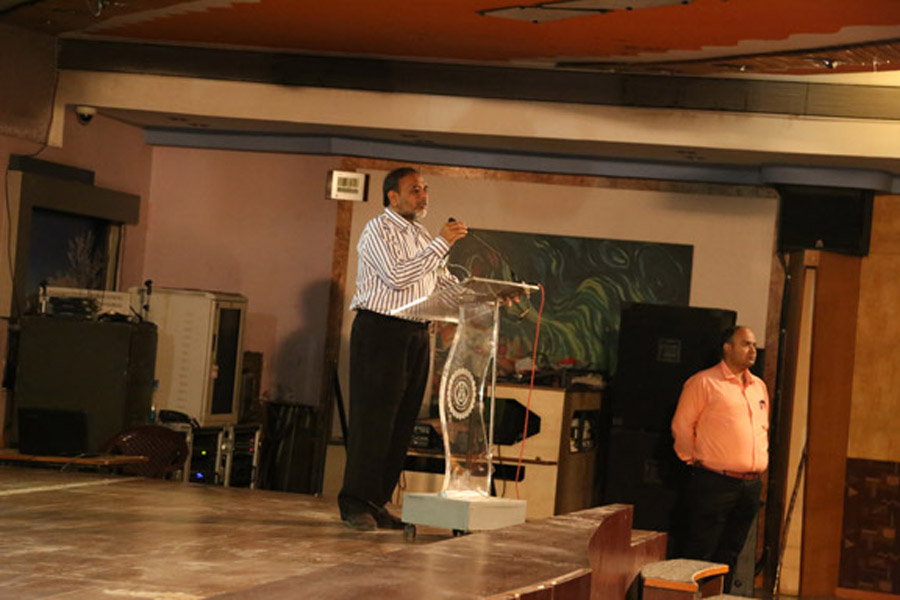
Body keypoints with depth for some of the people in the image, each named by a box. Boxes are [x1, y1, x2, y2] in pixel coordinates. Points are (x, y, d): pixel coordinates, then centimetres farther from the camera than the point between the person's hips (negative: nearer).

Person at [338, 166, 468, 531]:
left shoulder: (420, 236, 20)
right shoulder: (378, 230, -6)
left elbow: (442, 281, 22)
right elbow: (397, 276, -19)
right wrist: (441, 244, -18)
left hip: (415, 335, 8)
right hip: (380, 332, -8)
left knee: (401, 422, 6)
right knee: (373, 418, -8)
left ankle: (377, 502, 11)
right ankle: (355, 504, -4)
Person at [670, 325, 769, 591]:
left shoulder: (759, 387, 17)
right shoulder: (704, 382, -4)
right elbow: (682, 425, -4)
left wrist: (761, 464, 18)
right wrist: (693, 460, -3)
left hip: (751, 486, 7)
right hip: (714, 484, -7)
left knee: (729, 556, 11)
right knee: (700, 555, -5)